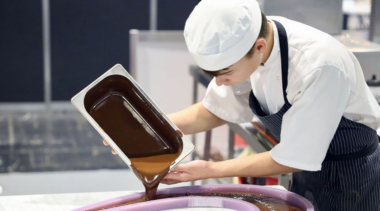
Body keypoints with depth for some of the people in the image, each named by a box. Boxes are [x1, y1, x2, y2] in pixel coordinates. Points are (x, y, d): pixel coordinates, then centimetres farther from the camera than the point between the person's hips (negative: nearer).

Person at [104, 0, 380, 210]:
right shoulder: (240, 46, -15)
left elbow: (291, 160, -25)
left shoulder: (319, 66, -36)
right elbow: (214, 112, 0)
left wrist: (211, 170, -19)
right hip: (305, 175, 6)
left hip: (349, 180, -5)